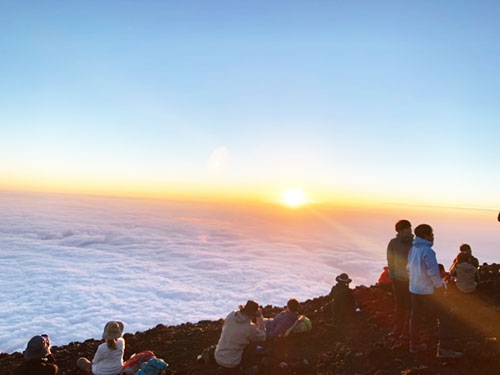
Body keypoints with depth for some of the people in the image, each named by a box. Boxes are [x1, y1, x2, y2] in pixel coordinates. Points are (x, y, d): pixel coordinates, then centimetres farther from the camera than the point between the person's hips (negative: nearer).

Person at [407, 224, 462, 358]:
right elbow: (433, 272, -23)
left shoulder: (412, 249, 3)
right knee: (444, 317, 5)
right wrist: (440, 286, -9)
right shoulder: (428, 251, -22)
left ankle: (414, 344, 28)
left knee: (415, 316, 16)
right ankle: (444, 349, 5)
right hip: (428, 291, -8)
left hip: (414, 289, 8)